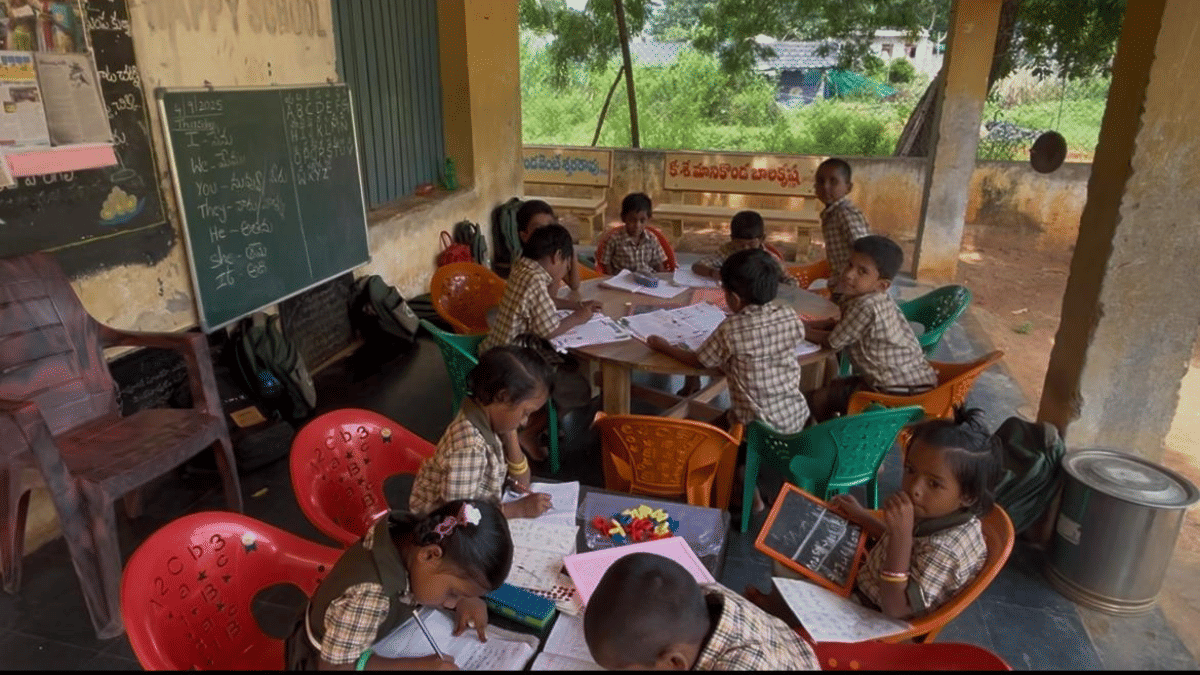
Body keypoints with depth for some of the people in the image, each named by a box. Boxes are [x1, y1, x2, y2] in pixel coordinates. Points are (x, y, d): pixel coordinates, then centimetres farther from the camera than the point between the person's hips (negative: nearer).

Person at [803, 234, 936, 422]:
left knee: (818, 399, -3)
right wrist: (808, 324, 6)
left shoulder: (866, 306, -27)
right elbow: (841, 322, 18)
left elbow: (832, 342, -13)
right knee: (832, 387, 24)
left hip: (899, 392, -10)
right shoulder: (878, 298, 2)